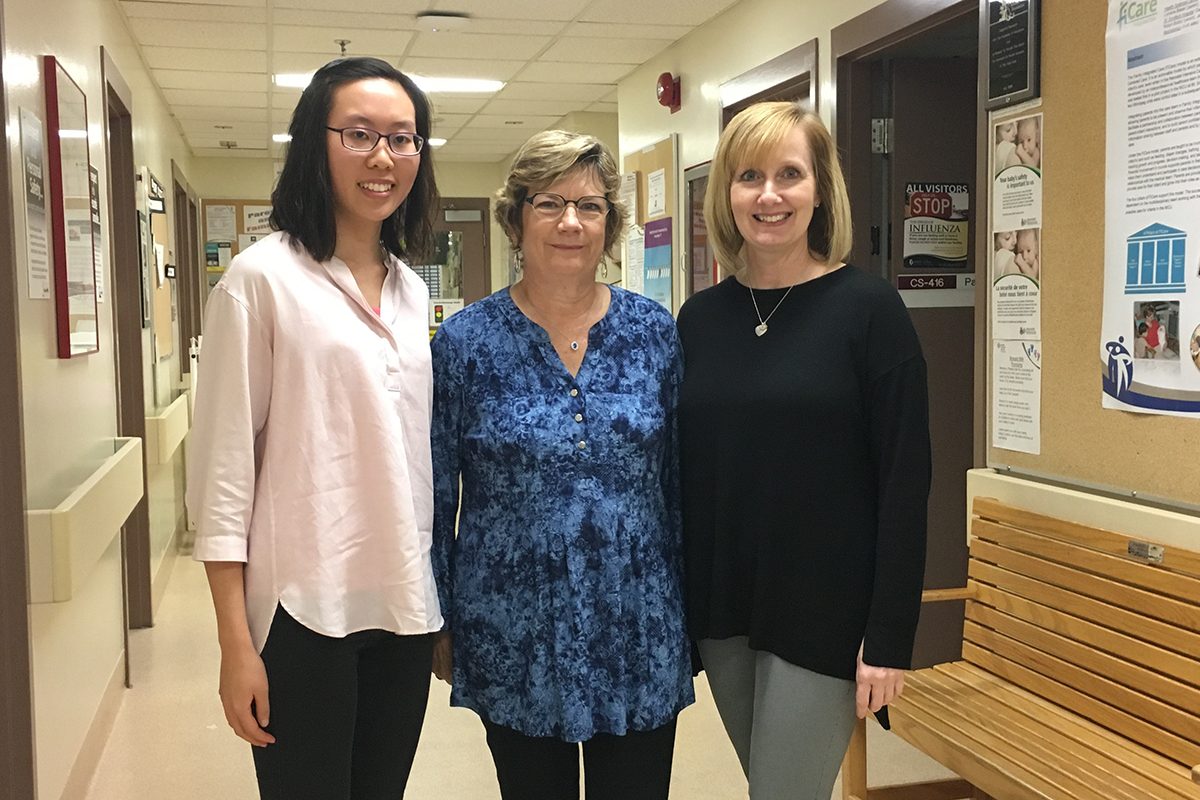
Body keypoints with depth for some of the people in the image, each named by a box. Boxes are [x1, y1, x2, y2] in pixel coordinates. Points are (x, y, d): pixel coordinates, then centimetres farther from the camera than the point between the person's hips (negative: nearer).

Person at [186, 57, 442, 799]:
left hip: (404, 602, 6)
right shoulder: (261, 277, -7)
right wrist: (237, 642, -11)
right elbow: (222, 466, -9)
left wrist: (442, 597, 14)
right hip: (304, 606, -5)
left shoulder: (412, 289, 10)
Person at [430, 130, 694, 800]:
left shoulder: (655, 331, -1)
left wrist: (691, 607, 7)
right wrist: (438, 622, 2)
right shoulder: (465, 342, -6)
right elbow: (434, 495, 0)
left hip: (639, 633, 2)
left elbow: (679, 480, 5)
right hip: (515, 639, -1)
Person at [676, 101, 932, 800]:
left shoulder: (868, 308, -9)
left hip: (822, 614, -4)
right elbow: (683, 468, 9)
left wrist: (889, 637, -13)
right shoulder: (701, 317, 4)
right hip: (720, 609, 5)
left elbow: (905, 481, -11)